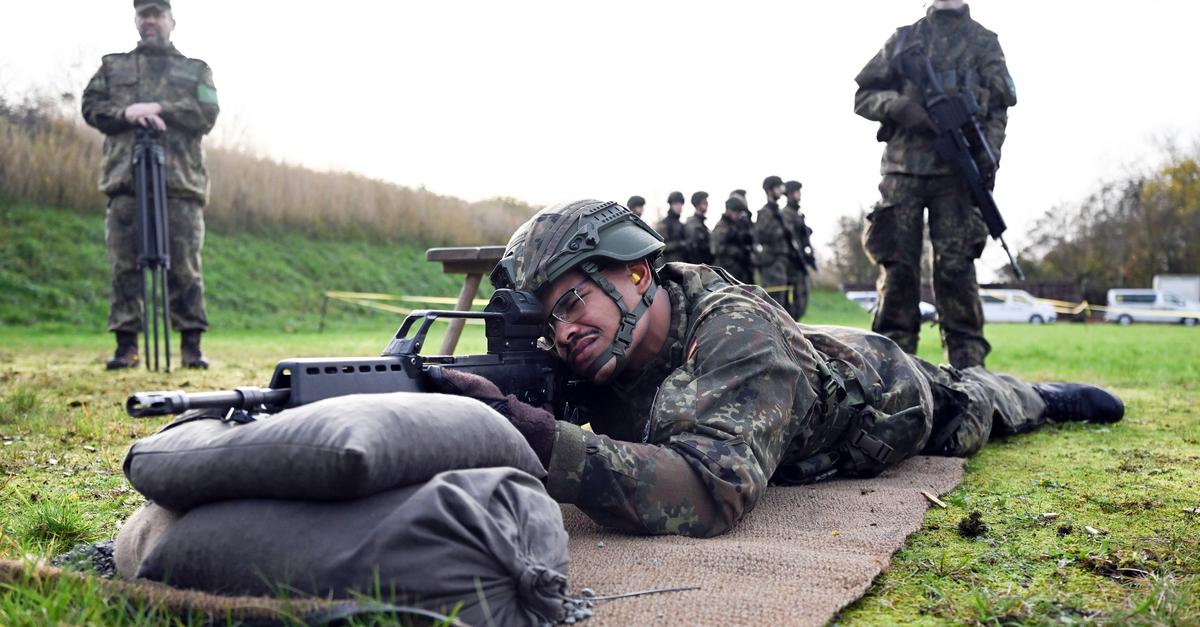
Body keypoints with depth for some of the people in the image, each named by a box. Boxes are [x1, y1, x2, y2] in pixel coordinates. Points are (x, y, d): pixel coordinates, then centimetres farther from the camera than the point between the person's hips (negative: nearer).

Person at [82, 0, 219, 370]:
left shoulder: (196, 70, 18)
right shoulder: (112, 66, 22)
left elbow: (208, 114, 2)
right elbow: (91, 106, 10)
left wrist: (159, 108, -8)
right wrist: (126, 113, -9)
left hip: (180, 184, -1)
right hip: (125, 179, 1)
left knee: (185, 267, -4)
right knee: (125, 266, -2)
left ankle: (191, 345, 0)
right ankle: (126, 345, 2)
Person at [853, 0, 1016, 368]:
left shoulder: (985, 42, 15)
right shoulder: (904, 38, 18)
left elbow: (998, 110, 7)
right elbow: (863, 95, 14)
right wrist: (899, 106, -7)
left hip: (956, 172, -1)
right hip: (902, 169, 1)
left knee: (955, 268, -8)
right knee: (897, 267, -3)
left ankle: (967, 364, -4)